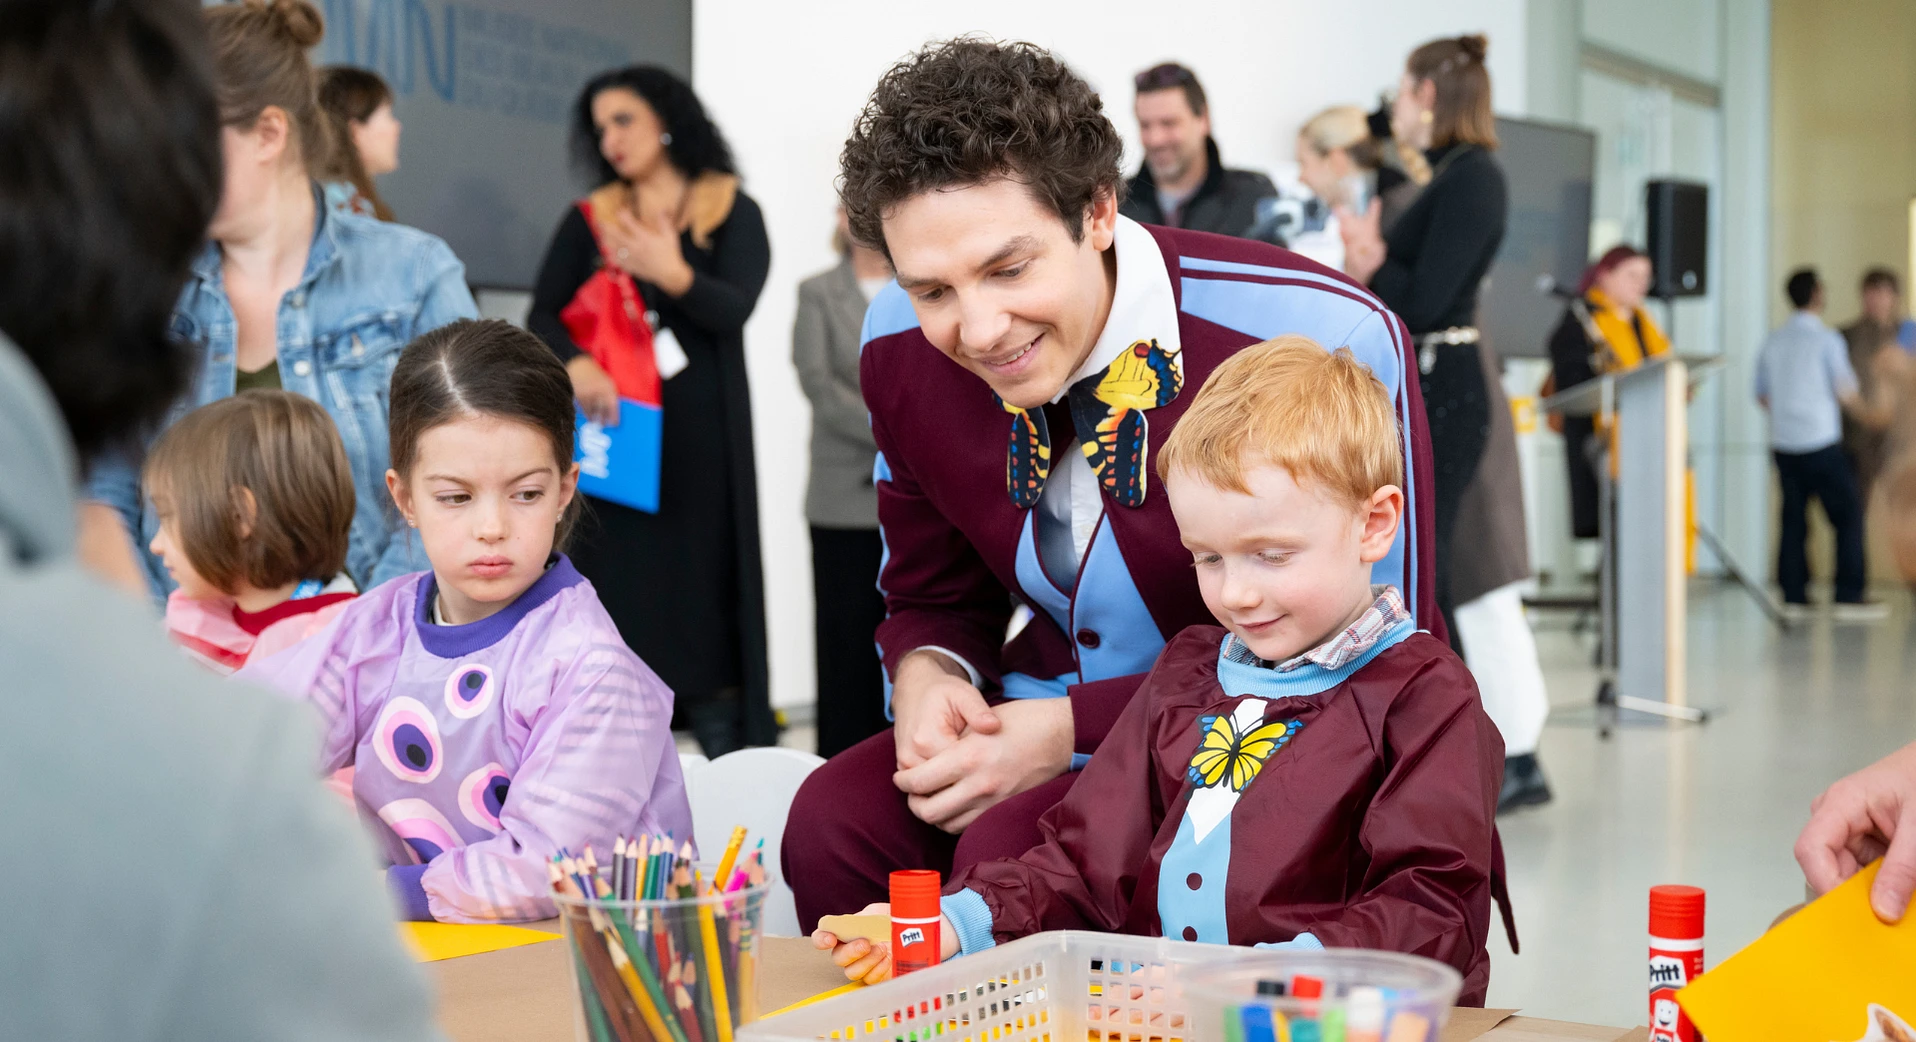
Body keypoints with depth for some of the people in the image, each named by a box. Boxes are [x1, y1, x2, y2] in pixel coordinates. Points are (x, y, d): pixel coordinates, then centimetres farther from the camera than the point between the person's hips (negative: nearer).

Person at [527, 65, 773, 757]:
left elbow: (736, 309, -10)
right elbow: (542, 316, 2)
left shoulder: (732, 212, 5)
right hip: (615, 426, 2)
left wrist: (673, 274, -29)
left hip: (701, 435, -2)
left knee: (703, 590, -4)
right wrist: (575, 362, -19)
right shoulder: (590, 220, 11)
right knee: (620, 587, -4)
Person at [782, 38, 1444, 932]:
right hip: (1049, 721, 6)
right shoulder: (899, 347, -4)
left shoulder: (1326, 342, -23)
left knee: (1008, 851, -31)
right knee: (833, 821, -21)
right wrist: (927, 677, -15)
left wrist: (1074, 728, -22)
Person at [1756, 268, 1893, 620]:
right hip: (1821, 443, -6)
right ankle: (1849, 596, -1)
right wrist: (1869, 414, 9)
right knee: (1848, 515, 2)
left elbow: (1762, 396, 14)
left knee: (1793, 519, 8)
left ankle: (1794, 597, 7)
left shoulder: (1772, 341, 8)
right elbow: (1846, 393, -9)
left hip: (1783, 444, 6)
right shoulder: (1827, 340, -9)